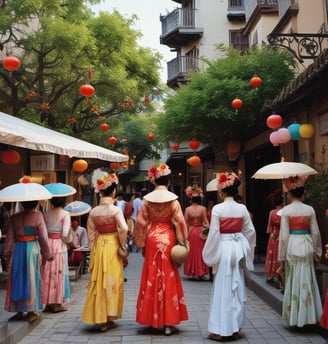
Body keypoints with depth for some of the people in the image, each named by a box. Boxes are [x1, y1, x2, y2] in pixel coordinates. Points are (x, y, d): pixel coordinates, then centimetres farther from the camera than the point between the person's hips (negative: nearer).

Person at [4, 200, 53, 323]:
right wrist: (47, 254, 1)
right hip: (33, 249, -3)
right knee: (31, 279, 6)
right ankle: (32, 310, 9)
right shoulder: (38, 215, -8)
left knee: (17, 279, 12)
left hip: (17, 249, 3)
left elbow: (9, 237, 5)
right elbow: (43, 236, -7)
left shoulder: (14, 217, 2)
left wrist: (7, 254, 14)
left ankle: (19, 310, 19)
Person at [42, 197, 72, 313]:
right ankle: (57, 303, 10)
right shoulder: (65, 214, -9)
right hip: (59, 245, -4)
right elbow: (65, 234, -14)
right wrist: (69, 239, 5)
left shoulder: (46, 214, 5)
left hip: (47, 244, 4)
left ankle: (48, 303, 18)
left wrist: (46, 242, 13)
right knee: (59, 273, 5)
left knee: (47, 273, 11)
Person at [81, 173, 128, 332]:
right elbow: (123, 229, -19)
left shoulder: (94, 211, 2)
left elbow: (90, 232, 6)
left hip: (98, 246, 4)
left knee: (99, 281, 11)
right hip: (112, 246, -4)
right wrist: (122, 245, -5)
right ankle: (108, 318, 12)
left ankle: (99, 318, 19)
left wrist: (93, 249, 14)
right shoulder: (115, 209, -11)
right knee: (112, 280, 6)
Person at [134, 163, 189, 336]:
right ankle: (168, 322, 8)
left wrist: (141, 243, 8)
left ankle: (152, 318, 21)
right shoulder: (173, 199, -7)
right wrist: (182, 242, 0)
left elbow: (141, 222, -1)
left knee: (152, 277, 12)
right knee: (169, 278, 5)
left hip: (152, 239, 2)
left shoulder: (147, 199, -2)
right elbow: (179, 222, -9)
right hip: (168, 239, -2)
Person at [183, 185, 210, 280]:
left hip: (191, 232, 1)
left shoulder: (188, 209, -6)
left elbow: (185, 223, -4)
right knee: (200, 252, 10)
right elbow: (206, 222, -9)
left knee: (192, 252, 14)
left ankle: (193, 272, 19)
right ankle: (200, 273, 12)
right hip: (200, 232, -1)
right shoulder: (203, 208, -9)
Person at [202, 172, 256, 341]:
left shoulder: (217, 209, -13)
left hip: (223, 248, -4)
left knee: (222, 288, 4)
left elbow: (214, 233, -13)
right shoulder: (242, 208, 0)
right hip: (238, 248, 4)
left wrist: (209, 254, -2)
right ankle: (235, 328, 21)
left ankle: (219, 330, 10)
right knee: (237, 287, 12)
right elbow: (250, 231, 5)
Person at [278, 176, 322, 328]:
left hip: (292, 247, -2)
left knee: (293, 281, 9)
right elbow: (315, 233, 2)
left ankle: (294, 316, 16)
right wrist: (317, 252, 13)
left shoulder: (286, 210, -7)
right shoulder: (310, 209, 1)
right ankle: (307, 316, 12)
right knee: (306, 281, 9)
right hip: (307, 247, 2)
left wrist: (282, 256, -2)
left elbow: (284, 235, -9)